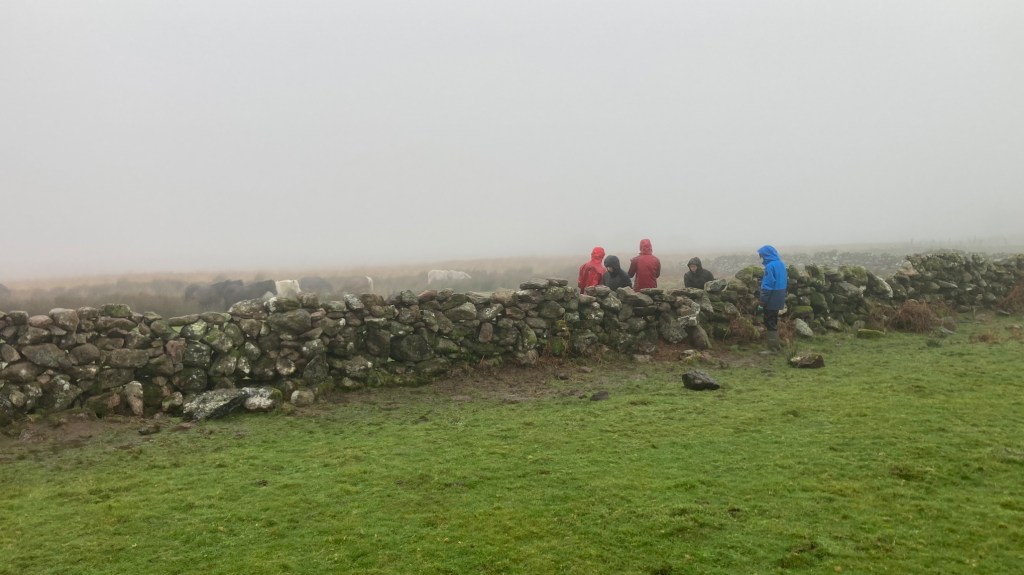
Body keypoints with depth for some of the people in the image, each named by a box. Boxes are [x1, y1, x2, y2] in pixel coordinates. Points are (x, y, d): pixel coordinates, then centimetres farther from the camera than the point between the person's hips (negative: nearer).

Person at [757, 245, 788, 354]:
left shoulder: (770, 266, -19)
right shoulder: (781, 264, 10)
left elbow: (767, 286, -21)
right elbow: (785, 281, 16)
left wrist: (761, 302, -18)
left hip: (772, 298, -9)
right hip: (779, 298, 9)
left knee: (770, 323, -1)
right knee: (774, 322, 19)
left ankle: (773, 348, 1)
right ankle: (776, 344, 26)